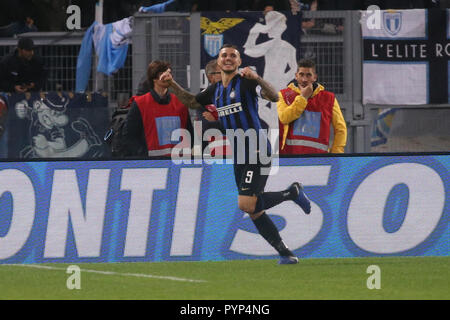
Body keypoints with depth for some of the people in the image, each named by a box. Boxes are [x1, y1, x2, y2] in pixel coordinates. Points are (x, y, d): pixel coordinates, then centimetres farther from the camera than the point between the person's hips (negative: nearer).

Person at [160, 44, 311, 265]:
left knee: (246, 204, -19)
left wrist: (256, 78, -35)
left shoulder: (246, 83, -7)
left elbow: (274, 97, -20)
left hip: (257, 151, -7)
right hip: (238, 156, 7)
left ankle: (293, 192, 1)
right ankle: (285, 253, 10)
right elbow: (191, 102, 30)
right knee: (253, 211, 3)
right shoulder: (214, 91, 15)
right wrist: (172, 84, 17)